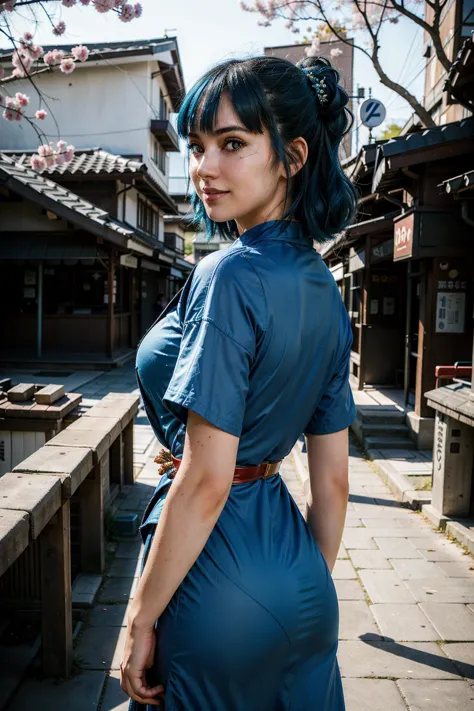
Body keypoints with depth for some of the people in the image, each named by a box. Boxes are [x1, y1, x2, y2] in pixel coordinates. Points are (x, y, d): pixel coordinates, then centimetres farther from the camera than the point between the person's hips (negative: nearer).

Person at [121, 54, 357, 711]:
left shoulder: (229, 276, -21)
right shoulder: (323, 287, 3)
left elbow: (205, 481, -22)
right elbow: (332, 477, 7)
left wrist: (141, 618, -11)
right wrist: (311, 594, 16)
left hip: (218, 573, -7)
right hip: (296, 573, 7)